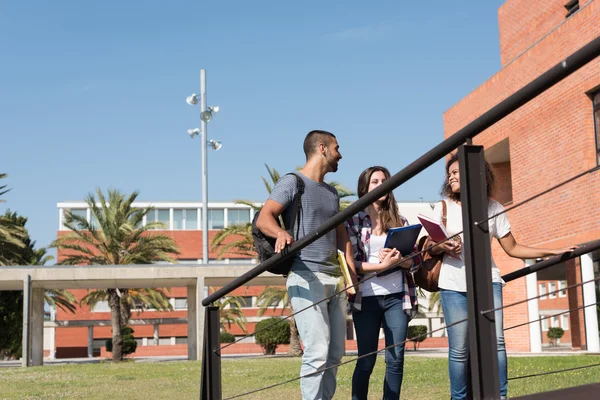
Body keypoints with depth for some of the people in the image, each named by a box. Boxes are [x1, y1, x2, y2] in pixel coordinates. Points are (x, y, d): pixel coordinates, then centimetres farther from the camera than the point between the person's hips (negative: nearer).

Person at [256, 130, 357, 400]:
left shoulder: (332, 193, 22)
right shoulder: (292, 182, -1)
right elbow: (263, 218, -13)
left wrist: (352, 273, 10)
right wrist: (281, 233, -35)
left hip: (335, 278, 8)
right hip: (307, 277, -8)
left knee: (336, 353, 9)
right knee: (317, 351, -16)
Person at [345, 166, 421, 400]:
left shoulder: (399, 221, 12)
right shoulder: (353, 221, 3)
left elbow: (416, 261, 8)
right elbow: (351, 263, -5)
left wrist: (398, 259, -12)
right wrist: (382, 265, -17)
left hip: (397, 297, 3)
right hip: (367, 298, -3)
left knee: (396, 359, 1)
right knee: (366, 361, 2)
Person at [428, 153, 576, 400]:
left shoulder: (493, 208, 6)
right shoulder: (444, 207, 5)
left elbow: (512, 248, 8)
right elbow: (429, 247, 5)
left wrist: (553, 252, 2)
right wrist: (442, 247, -18)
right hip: (454, 285, -1)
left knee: (495, 340, -11)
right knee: (459, 349, -4)